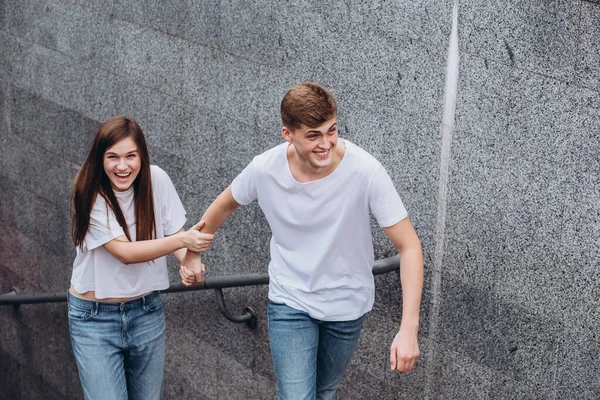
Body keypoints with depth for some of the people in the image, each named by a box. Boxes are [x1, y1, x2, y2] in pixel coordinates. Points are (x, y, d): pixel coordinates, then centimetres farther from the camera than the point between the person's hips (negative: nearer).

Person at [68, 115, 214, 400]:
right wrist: (182, 240, -35)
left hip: (147, 310, 3)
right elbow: (124, 252, -25)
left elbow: (175, 231, -2)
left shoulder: (156, 179, -9)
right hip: (95, 317, -3)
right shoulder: (89, 195, -18)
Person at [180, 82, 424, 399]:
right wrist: (192, 254, 14)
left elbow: (409, 247, -24)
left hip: (348, 305, 1)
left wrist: (408, 329, -32)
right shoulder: (264, 170, -21)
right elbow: (224, 206, 3)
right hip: (289, 302, 0)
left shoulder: (365, 171, -27)